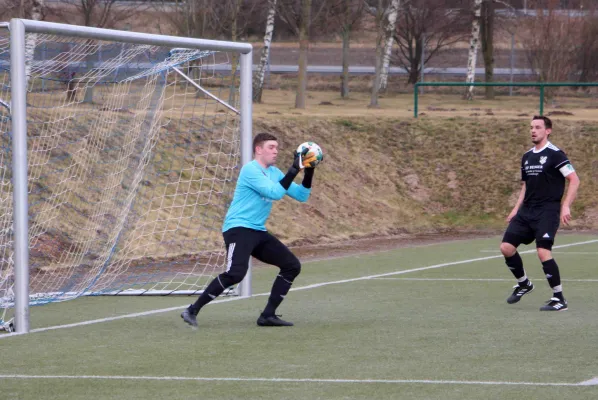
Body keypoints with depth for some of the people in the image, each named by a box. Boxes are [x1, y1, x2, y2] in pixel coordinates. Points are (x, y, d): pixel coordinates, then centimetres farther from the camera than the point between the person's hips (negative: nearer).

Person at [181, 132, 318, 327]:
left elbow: (301, 196, 13)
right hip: (238, 229, -9)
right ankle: (192, 311, -20)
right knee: (236, 273, -29)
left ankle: (268, 315, 8)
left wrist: (308, 172, -2)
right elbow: (275, 193, -23)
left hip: (258, 232, 9)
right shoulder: (250, 169, -13)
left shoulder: (274, 172, 13)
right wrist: (294, 170, -23)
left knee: (292, 265, 5)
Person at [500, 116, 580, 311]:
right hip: (527, 211, 7)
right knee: (506, 247, 0)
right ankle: (523, 283, 24)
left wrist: (566, 206, -19)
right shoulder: (527, 157, 14)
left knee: (543, 252, -20)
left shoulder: (555, 154, -8)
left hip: (547, 211, -7)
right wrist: (516, 209, 15)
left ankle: (559, 299, -9)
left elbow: (574, 180, -12)